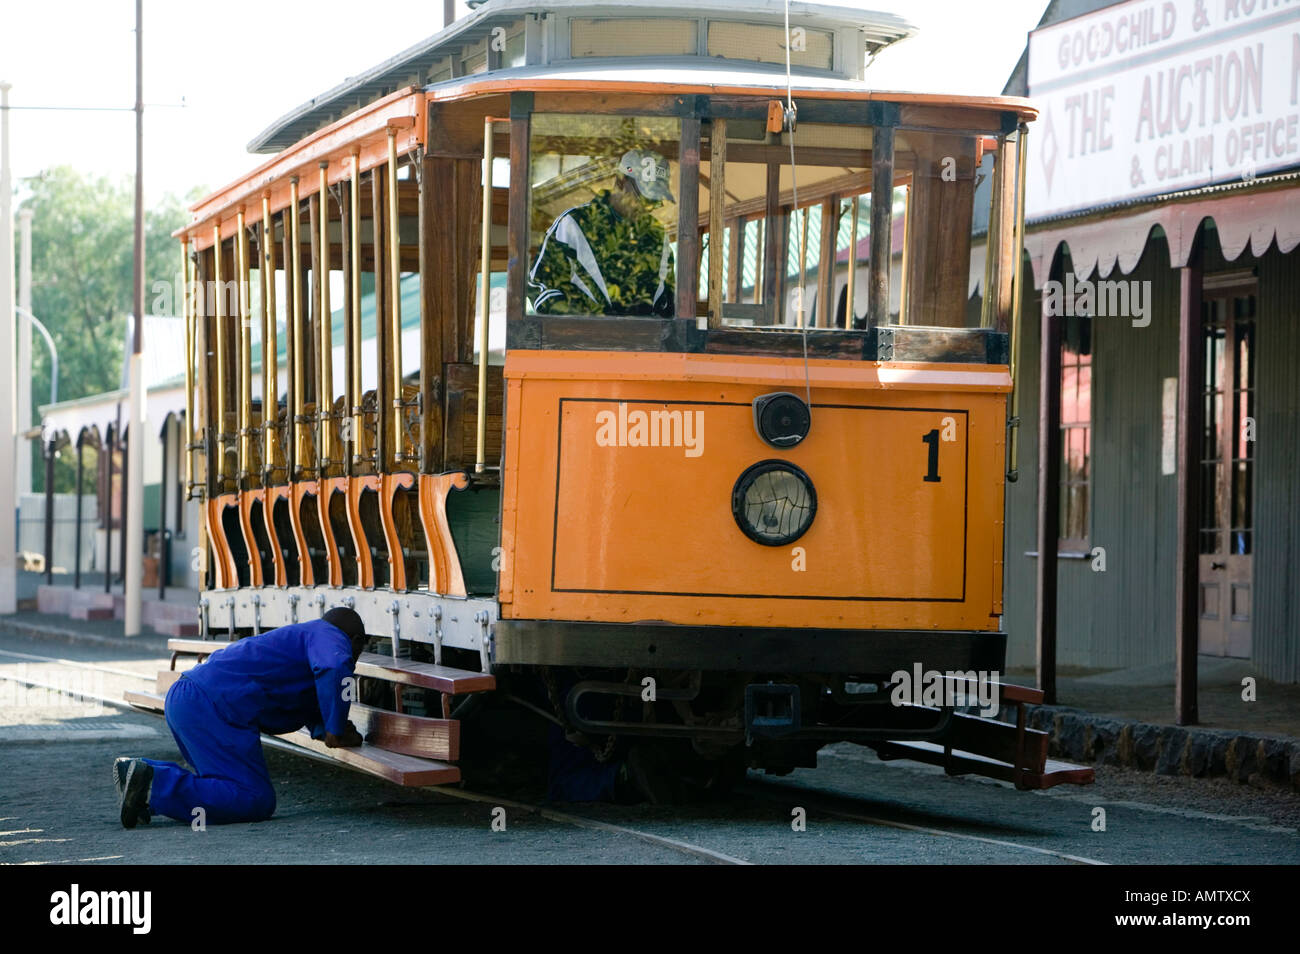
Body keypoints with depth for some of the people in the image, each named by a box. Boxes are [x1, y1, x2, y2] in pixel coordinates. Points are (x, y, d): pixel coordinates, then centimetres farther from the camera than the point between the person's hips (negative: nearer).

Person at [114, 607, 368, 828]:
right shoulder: (329, 637, 4)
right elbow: (334, 668, -21)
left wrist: (325, 730, 14)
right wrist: (335, 730, -13)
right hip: (210, 705, -10)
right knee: (256, 802, -12)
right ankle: (155, 786, -22)